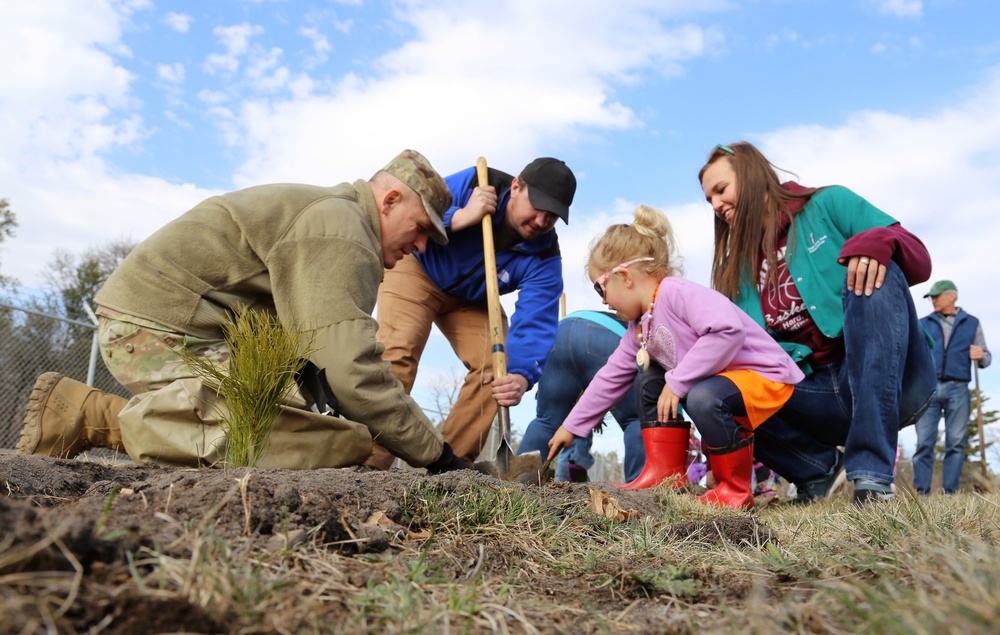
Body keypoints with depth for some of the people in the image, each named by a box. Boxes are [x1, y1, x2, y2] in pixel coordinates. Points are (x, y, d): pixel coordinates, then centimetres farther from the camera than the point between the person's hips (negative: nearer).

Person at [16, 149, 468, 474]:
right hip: (166, 329, -11)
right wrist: (435, 454, -12)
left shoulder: (325, 210, 21)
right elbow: (350, 372, -22)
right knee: (342, 442, -23)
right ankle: (105, 416, -18)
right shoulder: (341, 229, -13)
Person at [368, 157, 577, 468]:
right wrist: (461, 218, -42)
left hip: (470, 301, 3)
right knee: (398, 351, -23)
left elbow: (536, 325, -33)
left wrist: (521, 375, -52)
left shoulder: (544, 257, -24)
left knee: (495, 368, -12)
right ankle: (372, 461, -22)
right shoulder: (472, 185, -28)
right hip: (416, 270, -3)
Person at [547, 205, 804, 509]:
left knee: (702, 398, -35)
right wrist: (571, 426, 19)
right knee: (649, 378, 9)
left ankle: (735, 489, -11)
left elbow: (729, 330, -36)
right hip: (717, 380, 10)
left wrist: (677, 381, -29)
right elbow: (610, 377, 16)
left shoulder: (677, 292, -22)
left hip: (765, 376, -10)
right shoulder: (639, 329, 8)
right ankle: (664, 473, 7)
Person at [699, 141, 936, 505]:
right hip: (817, 394, 3)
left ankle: (872, 473, -33)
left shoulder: (827, 205, 3)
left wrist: (879, 239, -26)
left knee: (875, 272, -29)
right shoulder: (737, 270, 13)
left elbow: (920, 261, -4)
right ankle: (819, 466, 3)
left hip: (892, 380, -3)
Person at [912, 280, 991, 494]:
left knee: (956, 443, -1)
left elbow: (985, 357, 12)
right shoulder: (923, 324, 16)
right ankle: (921, 492, -4)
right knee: (924, 442, -6)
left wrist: (981, 356, -10)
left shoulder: (972, 323, 15)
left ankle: (950, 492, 2)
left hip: (957, 389, 0)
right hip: (928, 388, 0)